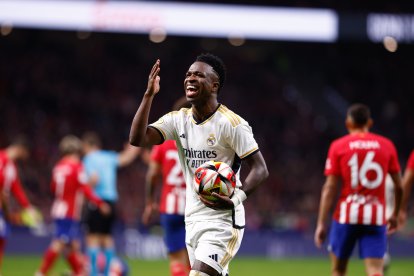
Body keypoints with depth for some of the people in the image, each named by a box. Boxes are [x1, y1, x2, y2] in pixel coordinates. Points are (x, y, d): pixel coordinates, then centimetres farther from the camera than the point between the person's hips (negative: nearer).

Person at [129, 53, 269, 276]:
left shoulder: (232, 124, -12)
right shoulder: (178, 120, 6)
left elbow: (260, 169, -12)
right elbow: (137, 138, -6)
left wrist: (236, 199, -28)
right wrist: (149, 95, -12)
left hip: (223, 221, -7)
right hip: (193, 221, 7)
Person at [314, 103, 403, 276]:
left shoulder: (338, 146, 1)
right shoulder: (386, 145, 6)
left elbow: (330, 188, -4)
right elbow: (399, 186, 8)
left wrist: (321, 223, -3)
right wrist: (396, 214, 23)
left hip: (346, 216, 0)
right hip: (376, 218, 1)